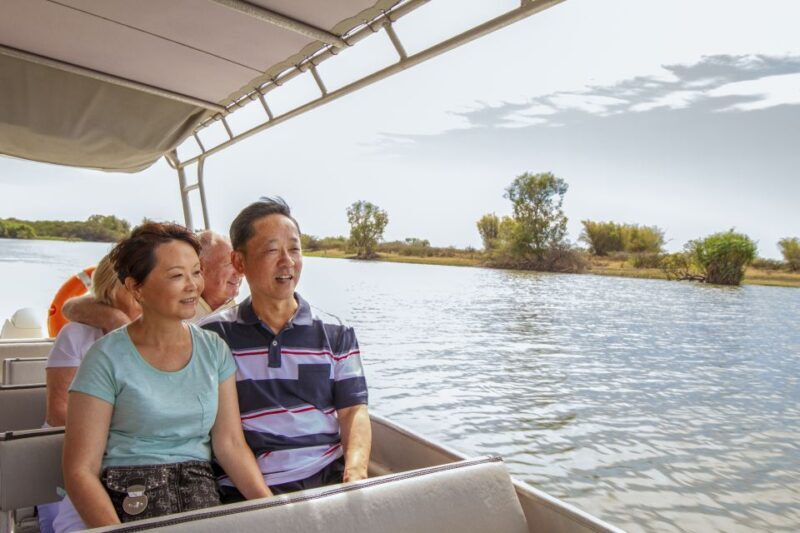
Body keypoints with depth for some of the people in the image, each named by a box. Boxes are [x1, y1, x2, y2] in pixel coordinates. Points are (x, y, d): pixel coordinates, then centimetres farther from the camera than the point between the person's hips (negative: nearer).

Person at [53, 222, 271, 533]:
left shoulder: (214, 349, 6)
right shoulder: (108, 358, -6)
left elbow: (230, 443, 2)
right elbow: (80, 470, -6)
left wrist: (272, 506, -11)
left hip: (203, 496, 4)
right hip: (127, 503, -3)